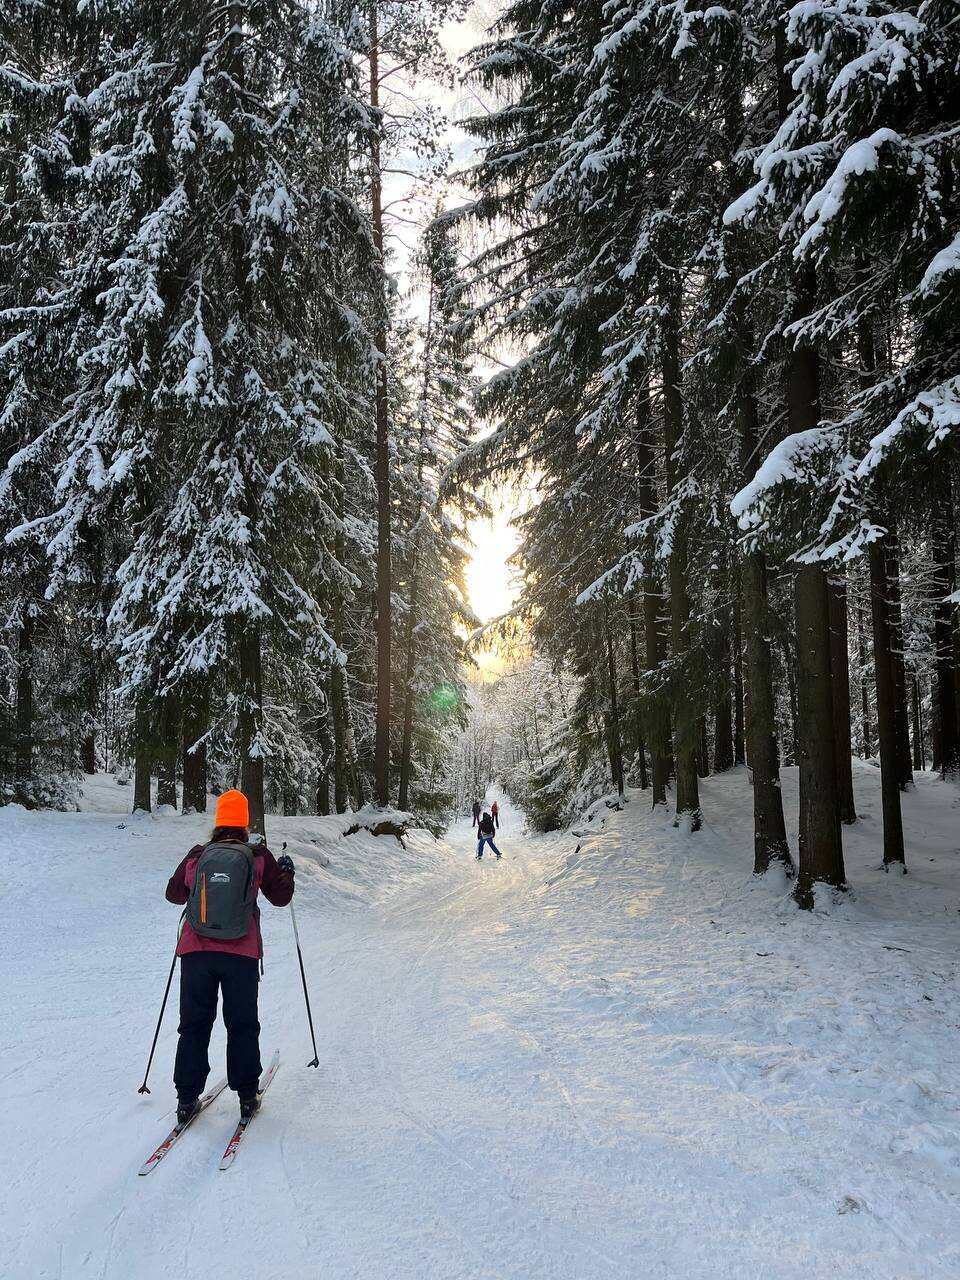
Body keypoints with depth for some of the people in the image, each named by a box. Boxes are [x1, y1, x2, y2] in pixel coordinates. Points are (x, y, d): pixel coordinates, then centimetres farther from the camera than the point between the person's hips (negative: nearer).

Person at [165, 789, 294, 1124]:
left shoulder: (196, 855, 2)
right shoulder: (258, 856, -2)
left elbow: (174, 894, 16)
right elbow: (280, 896, 8)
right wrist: (286, 871, 26)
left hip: (196, 951, 1)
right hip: (241, 954, -1)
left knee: (194, 1025, 12)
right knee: (242, 1025, 12)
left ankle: (187, 1097, 11)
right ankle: (247, 1095, 16)